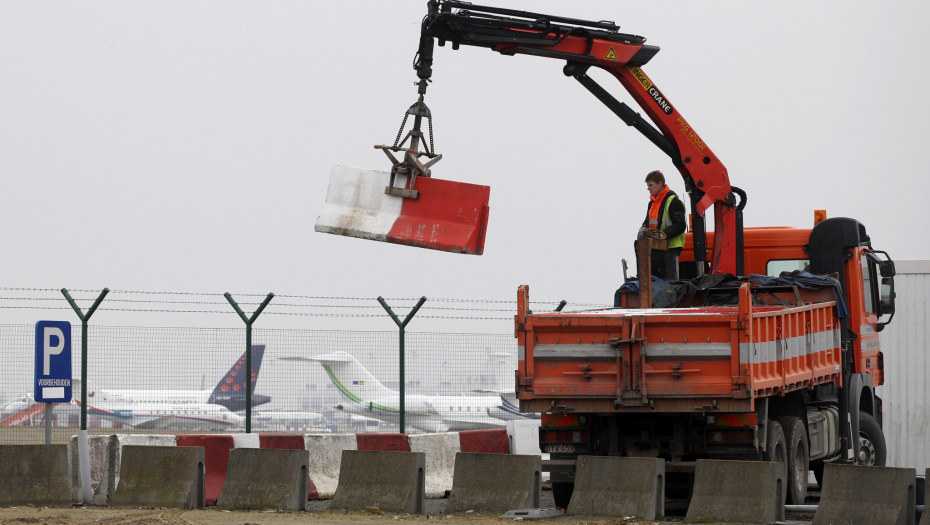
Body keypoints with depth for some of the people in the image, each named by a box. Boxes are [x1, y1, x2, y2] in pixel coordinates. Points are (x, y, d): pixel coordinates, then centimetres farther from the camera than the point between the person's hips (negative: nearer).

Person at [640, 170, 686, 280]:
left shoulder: (673, 201, -11)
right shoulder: (652, 202, 17)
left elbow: (680, 226, -15)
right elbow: (648, 221, 25)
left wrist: (665, 233, -26)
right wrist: (644, 229, 2)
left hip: (670, 246, -9)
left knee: (670, 279, -9)